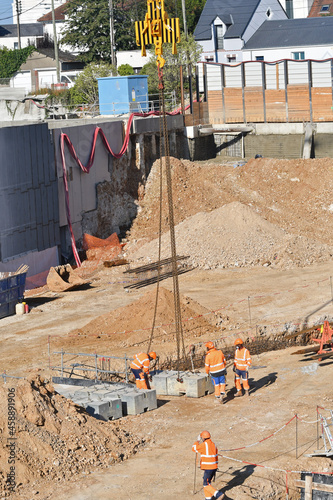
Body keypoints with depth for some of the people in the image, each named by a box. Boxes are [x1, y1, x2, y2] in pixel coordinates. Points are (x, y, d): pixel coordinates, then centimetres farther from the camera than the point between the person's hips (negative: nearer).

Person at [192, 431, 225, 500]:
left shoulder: (203, 444, -14)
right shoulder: (213, 444, 10)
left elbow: (194, 449, 1)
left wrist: (197, 441, 15)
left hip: (208, 468, -8)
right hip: (214, 466, 8)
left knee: (206, 485, -3)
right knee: (207, 482, 20)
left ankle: (219, 494, -18)